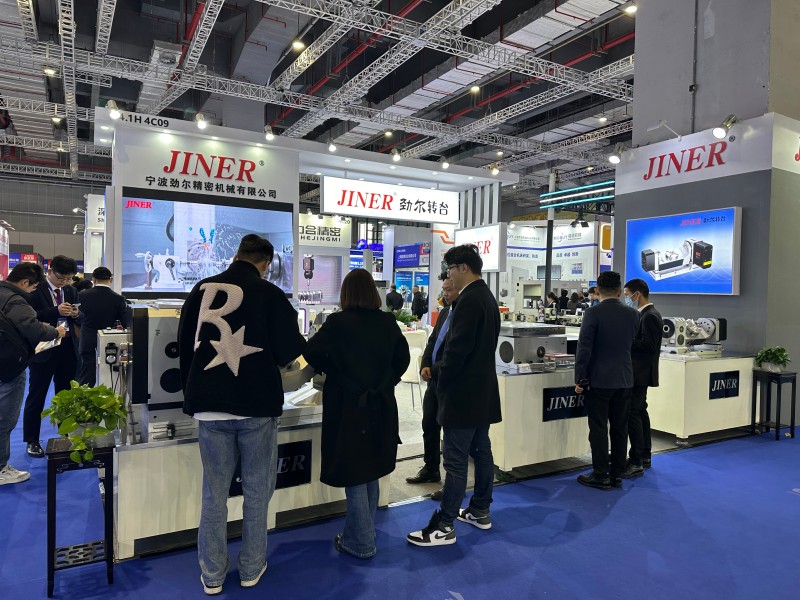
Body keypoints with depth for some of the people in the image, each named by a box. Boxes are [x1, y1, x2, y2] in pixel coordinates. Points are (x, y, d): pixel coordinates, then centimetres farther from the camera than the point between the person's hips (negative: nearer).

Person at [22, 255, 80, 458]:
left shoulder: (71, 291, 9)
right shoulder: (36, 290, -9)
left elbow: (78, 319, 13)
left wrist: (76, 314, -9)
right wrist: (56, 311, -26)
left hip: (67, 348, 5)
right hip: (43, 349, -5)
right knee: (36, 397, 6)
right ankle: (32, 441, 17)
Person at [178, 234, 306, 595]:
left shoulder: (201, 290, 4)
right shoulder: (270, 294, -8)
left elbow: (184, 345, 11)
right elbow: (289, 351, -10)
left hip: (210, 405, 3)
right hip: (257, 405, -3)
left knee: (213, 491, 12)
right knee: (256, 490, 12)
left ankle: (212, 574, 22)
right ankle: (251, 569, 23)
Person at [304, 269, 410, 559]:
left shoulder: (338, 323, -13)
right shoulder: (387, 322, -1)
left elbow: (312, 352, -14)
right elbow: (403, 357, 5)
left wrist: (331, 369, 5)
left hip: (348, 407, -5)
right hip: (380, 406, 5)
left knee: (354, 476, 6)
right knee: (371, 472, 19)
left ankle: (360, 543, 16)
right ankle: (363, 534, 34)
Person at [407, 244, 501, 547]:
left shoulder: (469, 300, -19)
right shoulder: (487, 297, 12)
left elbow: (457, 348, -22)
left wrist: (442, 379, -8)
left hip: (463, 393, -10)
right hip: (483, 390, 10)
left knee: (455, 461, -3)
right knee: (481, 452, 17)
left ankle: (444, 526, 6)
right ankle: (480, 511, 30)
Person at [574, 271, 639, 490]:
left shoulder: (593, 313, -13)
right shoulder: (633, 314, 2)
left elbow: (584, 348, -15)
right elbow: (632, 344, 15)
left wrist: (580, 379, -8)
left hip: (599, 380, -5)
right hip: (624, 379, 5)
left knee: (599, 428, 2)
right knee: (620, 428, 11)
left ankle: (601, 476, 8)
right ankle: (617, 475, 19)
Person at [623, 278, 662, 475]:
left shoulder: (650, 316, -16)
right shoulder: (644, 314, 13)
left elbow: (648, 345, -23)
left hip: (640, 373, -10)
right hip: (639, 372, 10)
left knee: (633, 414, -9)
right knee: (640, 412, 16)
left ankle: (636, 463, -5)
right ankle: (645, 456, 27)